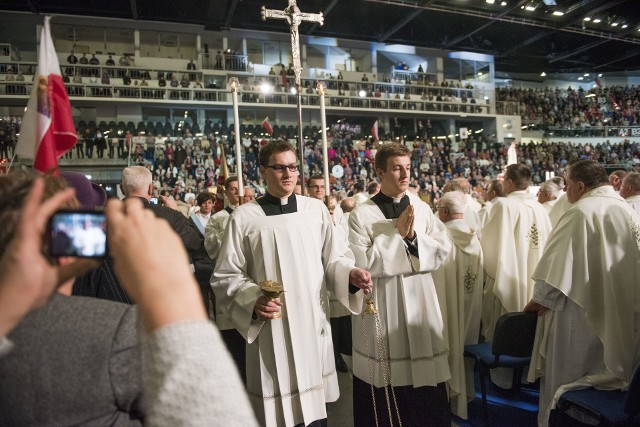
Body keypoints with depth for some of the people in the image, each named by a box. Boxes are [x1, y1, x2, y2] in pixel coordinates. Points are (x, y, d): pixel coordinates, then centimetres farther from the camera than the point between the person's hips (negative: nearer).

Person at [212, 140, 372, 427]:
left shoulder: (316, 210, 1)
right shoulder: (244, 217, -5)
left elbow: (332, 258, 8)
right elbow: (225, 276, -3)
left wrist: (349, 273, -12)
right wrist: (253, 300, -19)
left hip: (313, 324, 3)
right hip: (270, 330, -2)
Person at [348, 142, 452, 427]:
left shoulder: (422, 208, 5)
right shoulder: (361, 214, -8)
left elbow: (443, 250, 1)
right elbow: (362, 263, -15)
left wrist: (414, 236, -14)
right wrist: (397, 234, -15)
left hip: (419, 302, 4)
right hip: (380, 306, -3)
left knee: (426, 390, 13)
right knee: (384, 387, 8)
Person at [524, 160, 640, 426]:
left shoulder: (582, 211, -18)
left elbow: (560, 261, -20)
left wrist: (541, 298, -10)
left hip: (581, 309, -7)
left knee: (566, 374, 8)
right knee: (608, 369, 20)